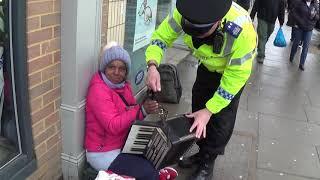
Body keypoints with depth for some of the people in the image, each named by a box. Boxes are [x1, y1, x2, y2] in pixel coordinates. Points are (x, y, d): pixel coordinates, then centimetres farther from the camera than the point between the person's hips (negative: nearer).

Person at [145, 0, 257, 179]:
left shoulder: (242, 30, -43)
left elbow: (235, 76, -32)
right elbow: (161, 36, -19)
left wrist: (209, 111, -30)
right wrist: (153, 65, -39)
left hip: (234, 69, -4)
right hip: (208, 66, 5)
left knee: (221, 120, -2)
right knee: (198, 110, 14)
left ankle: (207, 163, 20)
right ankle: (200, 152, 36)